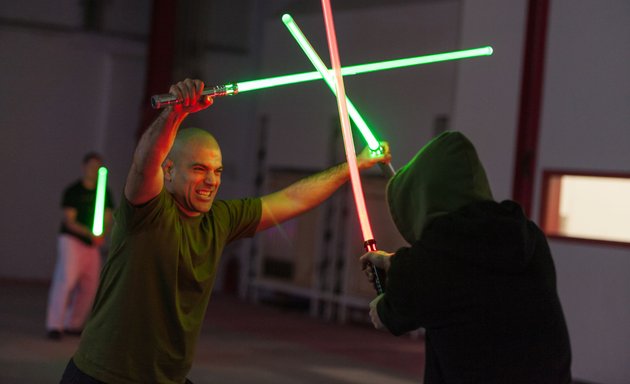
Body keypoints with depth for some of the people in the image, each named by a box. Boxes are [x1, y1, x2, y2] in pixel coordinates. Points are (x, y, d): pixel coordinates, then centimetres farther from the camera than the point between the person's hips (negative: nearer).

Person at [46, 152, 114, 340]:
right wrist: (89, 233, -26)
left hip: (92, 245, 5)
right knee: (65, 280, -17)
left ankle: (73, 325, 17)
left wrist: (102, 235, -19)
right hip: (71, 240, -5)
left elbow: (107, 220, 3)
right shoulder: (72, 191, -6)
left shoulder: (105, 192, 7)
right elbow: (69, 221, -12)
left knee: (90, 286, 4)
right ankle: (54, 325, -17)